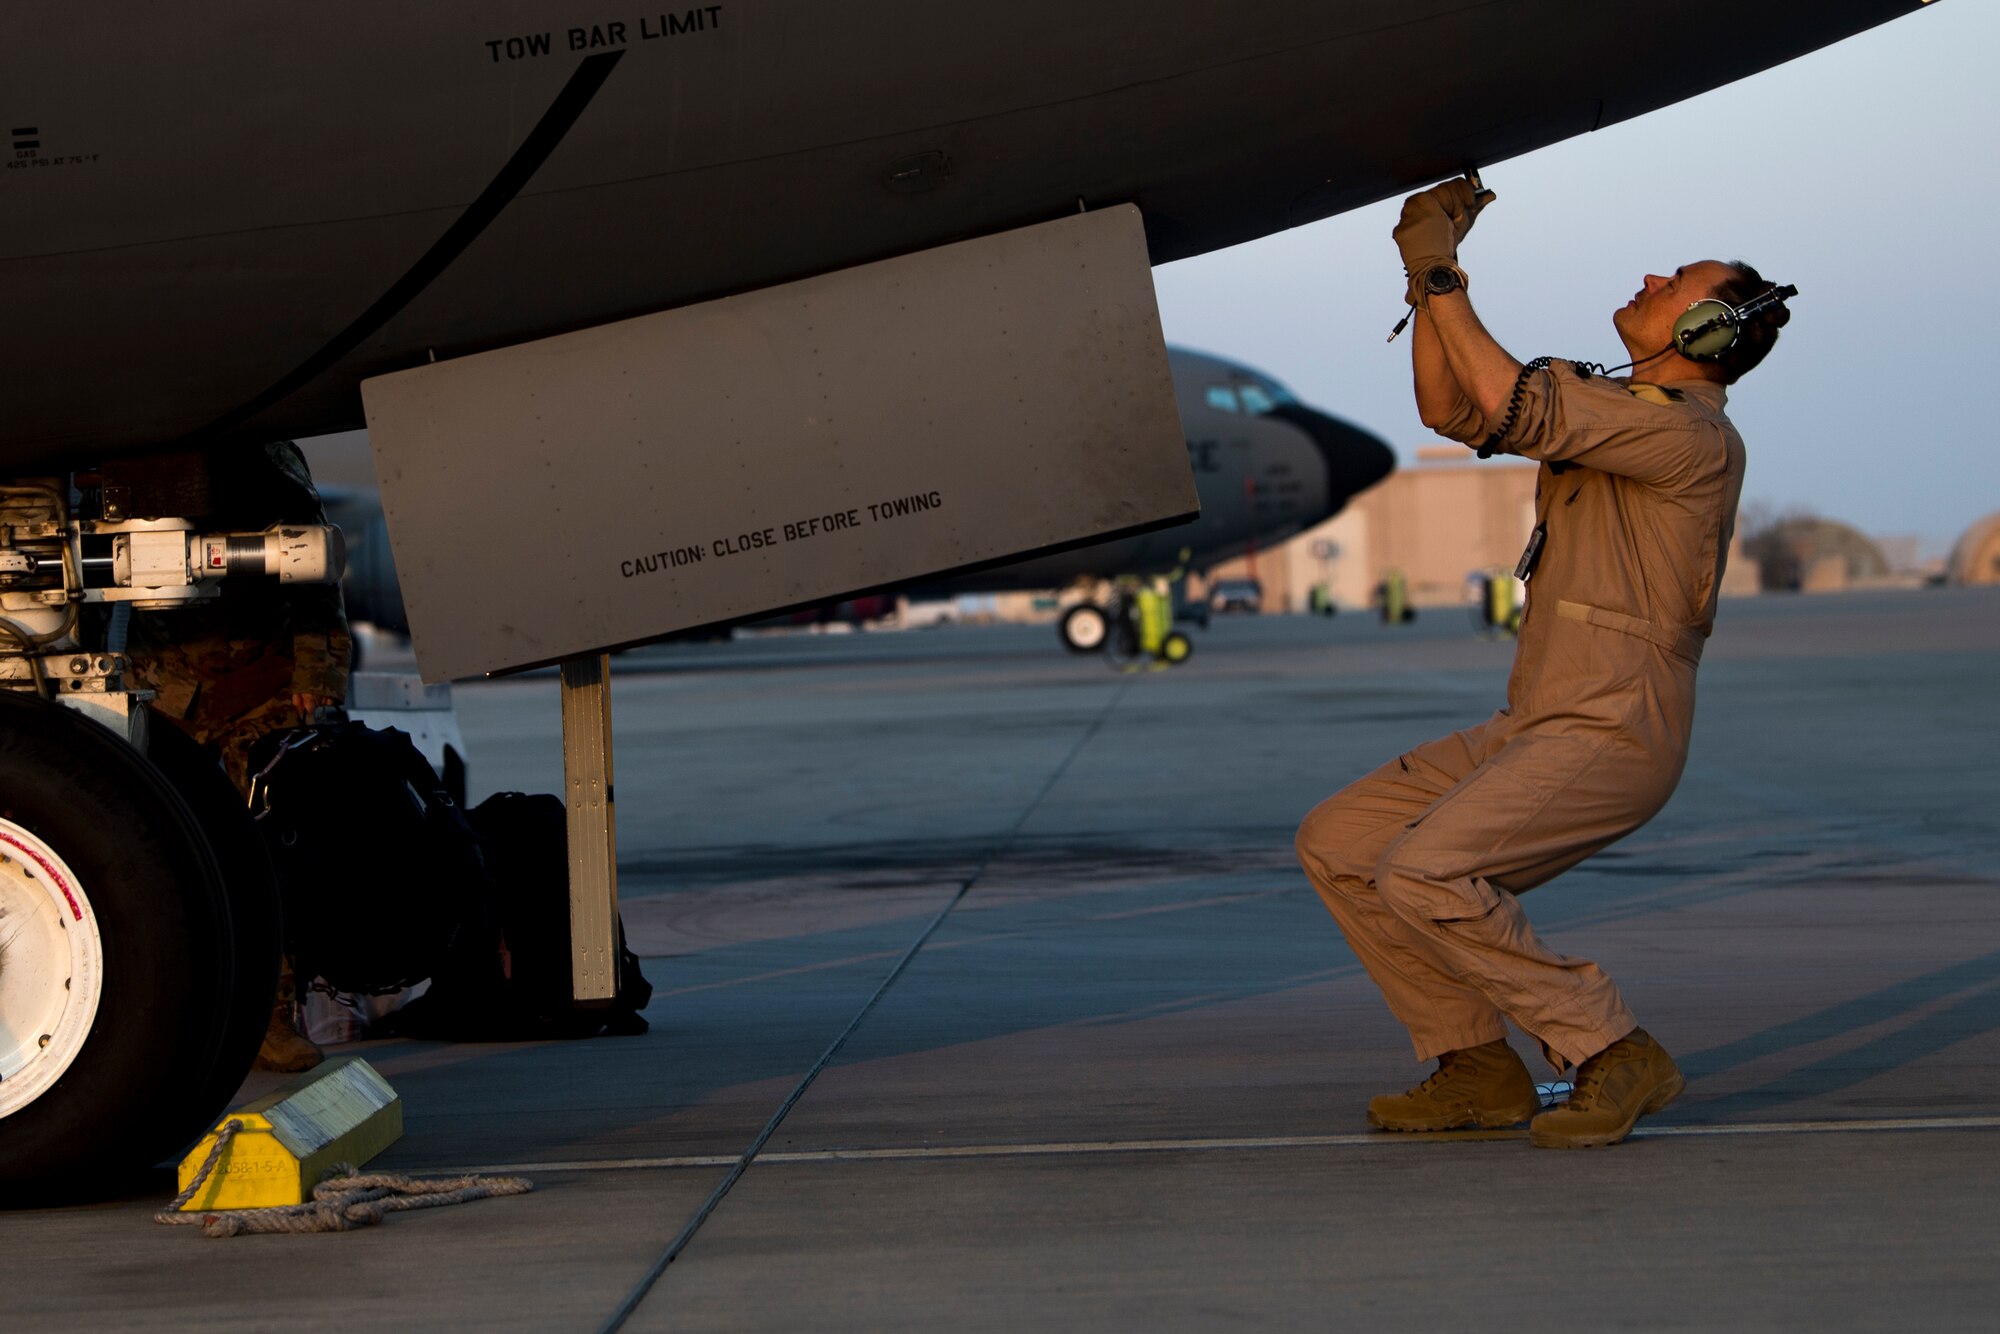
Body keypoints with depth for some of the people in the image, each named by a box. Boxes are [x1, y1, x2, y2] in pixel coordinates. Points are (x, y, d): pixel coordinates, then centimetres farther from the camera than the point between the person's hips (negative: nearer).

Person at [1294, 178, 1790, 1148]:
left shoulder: (1694, 437, -13)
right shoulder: (1606, 406, 16)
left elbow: (1510, 408, -20)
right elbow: (1451, 407, 17)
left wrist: (1441, 278, -11)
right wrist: (1431, 275, 6)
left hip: (1612, 739, -9)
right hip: (1534, 729, 9)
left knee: (1421, 873, -26)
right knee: (1338, 844, 3)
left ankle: (1613, 1057, -14)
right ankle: (1478, 1070, 6)